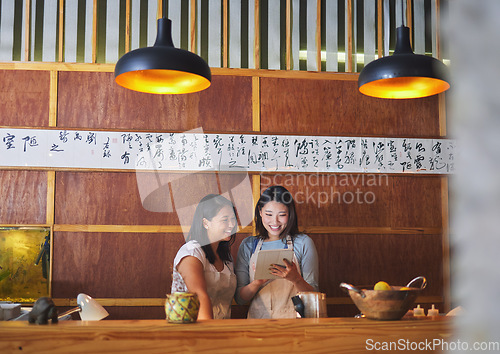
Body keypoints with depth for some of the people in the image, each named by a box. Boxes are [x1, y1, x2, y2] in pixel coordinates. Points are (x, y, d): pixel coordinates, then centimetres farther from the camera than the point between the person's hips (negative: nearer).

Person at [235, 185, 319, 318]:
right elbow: (240, 299, 6)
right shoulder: (248, 245, 8)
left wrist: (296, 279, -17)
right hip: (258, 318, 1)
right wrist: (258, 282, -13)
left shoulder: (304, 243, 4)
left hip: (293, 319, -1)